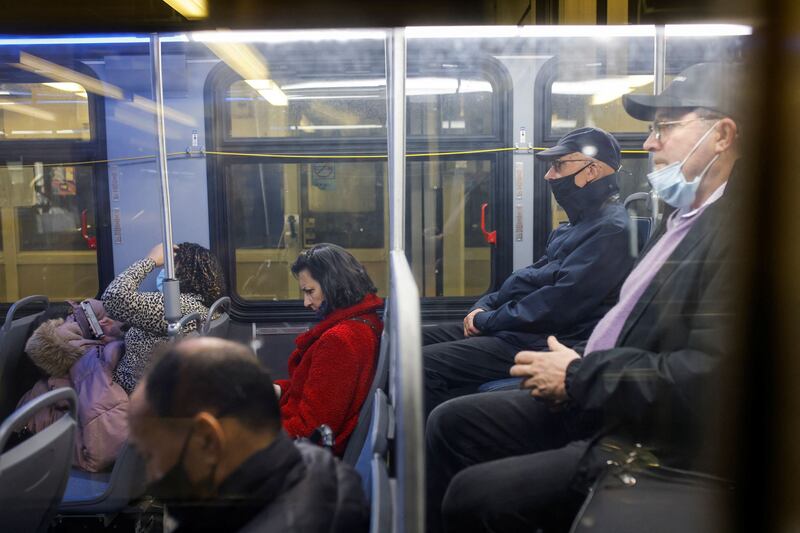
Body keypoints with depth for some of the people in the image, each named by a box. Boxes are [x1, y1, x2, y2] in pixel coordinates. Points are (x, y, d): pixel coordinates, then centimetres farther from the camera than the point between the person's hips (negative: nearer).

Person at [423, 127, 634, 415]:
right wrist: (485, 305, 5)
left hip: (543, 343, -11)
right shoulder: (582, 222, 18)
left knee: (421, 365, -21)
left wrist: (486, 320, -12)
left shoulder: (612, 229, -15)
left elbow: (558, 306, -22)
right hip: (519, 327, 11)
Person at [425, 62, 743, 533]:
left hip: (656, 446, -9)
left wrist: (579, 376, -16)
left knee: (473, 494, -16)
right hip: (596, 402, 9)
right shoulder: (686, 216, 14)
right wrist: (576, 370, 0)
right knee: (451, 422, 7)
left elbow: (707, 377, -27)